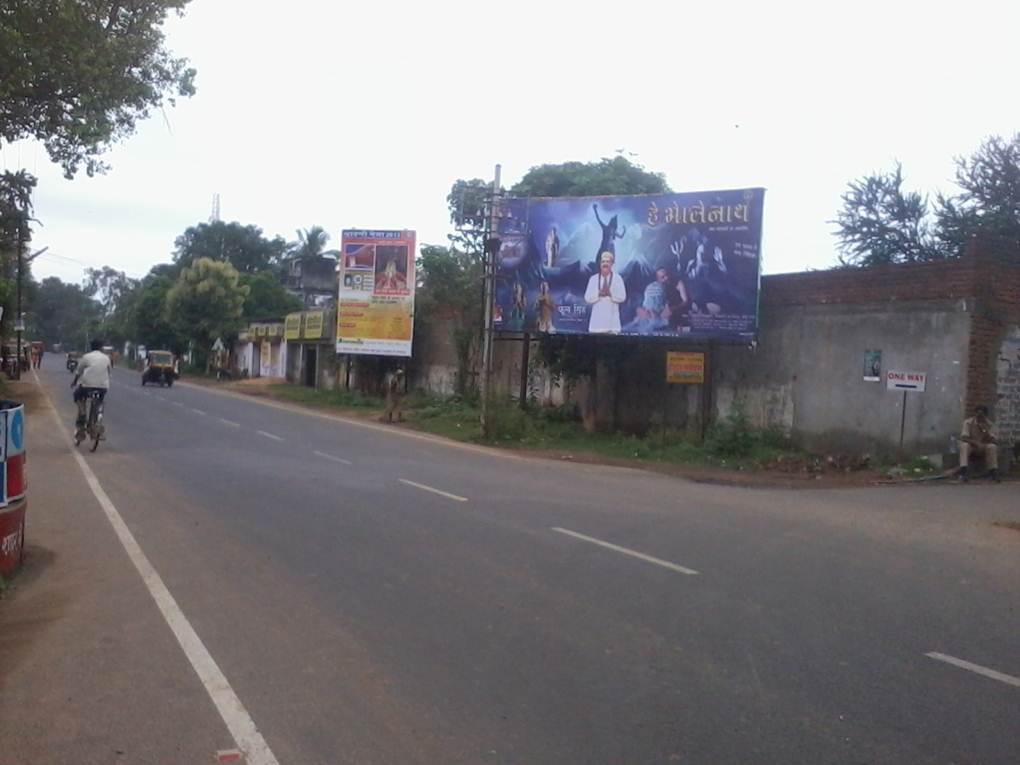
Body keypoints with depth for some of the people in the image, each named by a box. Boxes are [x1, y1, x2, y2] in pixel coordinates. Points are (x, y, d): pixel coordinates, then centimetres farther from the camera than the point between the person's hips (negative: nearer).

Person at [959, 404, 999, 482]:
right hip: (971, 446, -1)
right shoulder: (968, 422, -10)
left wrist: (985, 431, -30)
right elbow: (963, 438, -19)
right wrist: (976, 443, -35)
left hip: (984, 447, 1)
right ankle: (964, 471, -45)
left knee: (993, 446, -30)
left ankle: (993, 471, -25)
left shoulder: (990, 424, -6)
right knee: (964, 445, -34)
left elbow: (995, 441, -14)